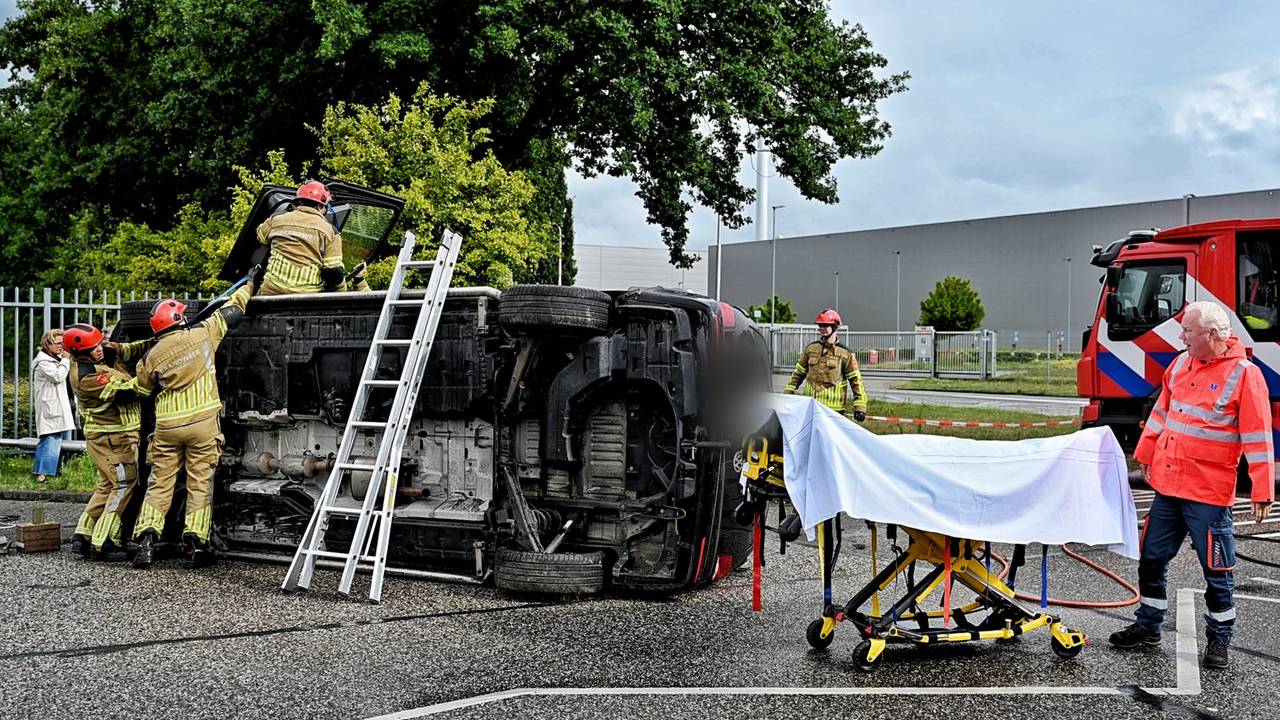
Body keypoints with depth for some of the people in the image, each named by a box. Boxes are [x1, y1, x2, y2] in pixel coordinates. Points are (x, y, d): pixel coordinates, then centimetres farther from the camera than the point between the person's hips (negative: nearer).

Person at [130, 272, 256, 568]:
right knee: (200, 483, 4)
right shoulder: (202, 335, -5)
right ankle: (195, 542, 1)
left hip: (167, 426, 2)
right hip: (203, 422, -1)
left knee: (159, 484, 10)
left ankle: (146, 540, 2)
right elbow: (231, 311, 7)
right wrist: (249, 283, 21)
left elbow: (142, 390, 13)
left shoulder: (152, 357, -1)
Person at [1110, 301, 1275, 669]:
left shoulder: (1244, 373, -12)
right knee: (1151, 558, 14)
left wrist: (1263, 491, -14)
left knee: (1216, 570, 5)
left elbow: (1258, 436, -13)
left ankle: (1219, 639, 21)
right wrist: (1145, 455, 21)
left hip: (1208, 495, -6)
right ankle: (1148, 625, 29)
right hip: (1166, 486, 6)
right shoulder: (1182, 363, 7)